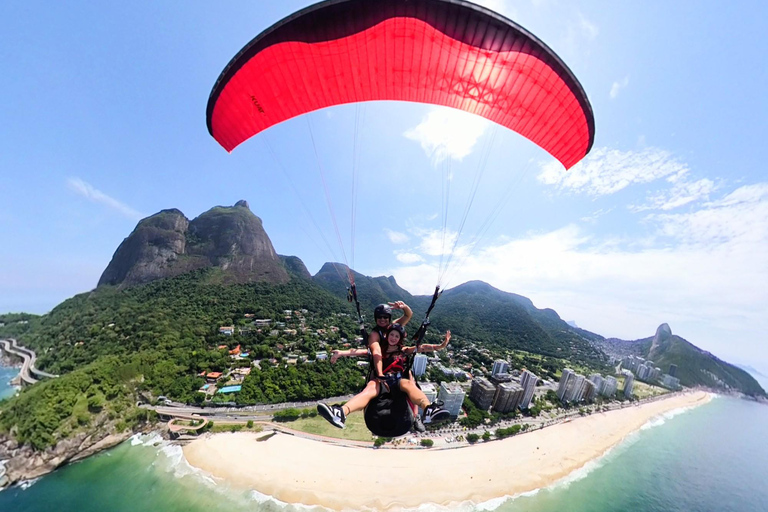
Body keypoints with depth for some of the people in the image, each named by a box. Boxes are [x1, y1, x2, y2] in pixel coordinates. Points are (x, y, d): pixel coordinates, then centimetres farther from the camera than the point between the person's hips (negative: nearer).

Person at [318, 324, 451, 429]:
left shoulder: (404, 350, 20)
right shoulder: (380, 350, 21)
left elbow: (422, 348, 6)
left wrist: (441, 345, -8)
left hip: (400, 380, 0)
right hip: (382, 381, 0)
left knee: (408, 383, -35)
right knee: (371, 387, -34)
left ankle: (429, 409, -62)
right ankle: (341, 413, -58)